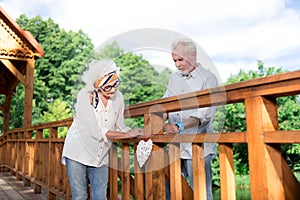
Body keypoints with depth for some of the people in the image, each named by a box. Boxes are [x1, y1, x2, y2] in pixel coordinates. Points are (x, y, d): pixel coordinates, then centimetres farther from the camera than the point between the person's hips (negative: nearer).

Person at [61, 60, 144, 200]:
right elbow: (97, 132, -24)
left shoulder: (118, 97, -6)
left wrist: (136, 133, -15)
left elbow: (120, 127, 3)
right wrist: (127, 134, -22)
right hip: (78, 152, -3)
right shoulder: (84, 96, -19)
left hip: (101, 156, 4)